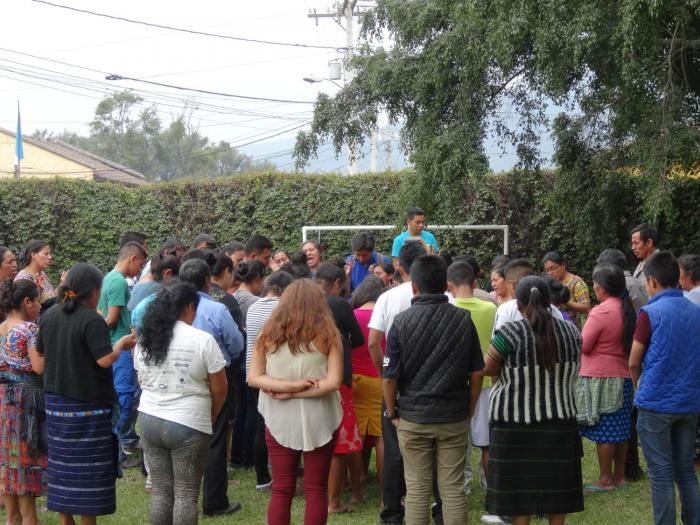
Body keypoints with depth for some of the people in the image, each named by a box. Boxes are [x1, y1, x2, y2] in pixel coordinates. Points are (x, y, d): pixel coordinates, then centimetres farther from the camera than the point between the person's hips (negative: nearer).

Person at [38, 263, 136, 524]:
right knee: (88, 466, 2)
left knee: (63, 462, 14)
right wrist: (121, 343, -4)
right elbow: (104, 360, -21)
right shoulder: (92, 320, -18)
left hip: (56, 400, 7)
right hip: (87, 404, -7)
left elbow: (41, 351, 14)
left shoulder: (49, 316, 4)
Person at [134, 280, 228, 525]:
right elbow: (219, 388, -5)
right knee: (186, 494, 2)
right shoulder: (202, 340, -10)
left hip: (150, 420, 5)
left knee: (160, 490, 11)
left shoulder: (145, 340, 6)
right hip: (189, 425, -5)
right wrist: (210, 417, 10)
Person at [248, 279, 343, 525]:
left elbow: (253, 378, -2)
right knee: (316, 490, 7)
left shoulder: (269, 333, 0)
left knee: (281, 490, 9)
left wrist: (289, 386, -9)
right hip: (318, 421, -1)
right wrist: (294, 392, -9)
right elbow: (333, 381, -11)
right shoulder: (327, 334, -5)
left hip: (280, 420, 1)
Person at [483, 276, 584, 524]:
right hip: (560, 421, 4)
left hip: (516, 423, -4)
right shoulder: (570, 331, -1)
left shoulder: (509, 333, -16)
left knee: (520, 485, 7)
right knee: (555, 483, 14)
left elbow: (488, 369, -6)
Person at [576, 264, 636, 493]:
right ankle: (619, 476, 21)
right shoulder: (628, 310, 6)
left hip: (599, 378, -8)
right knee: (619, 429, 13)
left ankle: (605, 479, 5)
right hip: (623, 377, 8)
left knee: (603, 430, -1)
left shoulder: (601, 312, -18)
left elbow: (584, 345, -13)